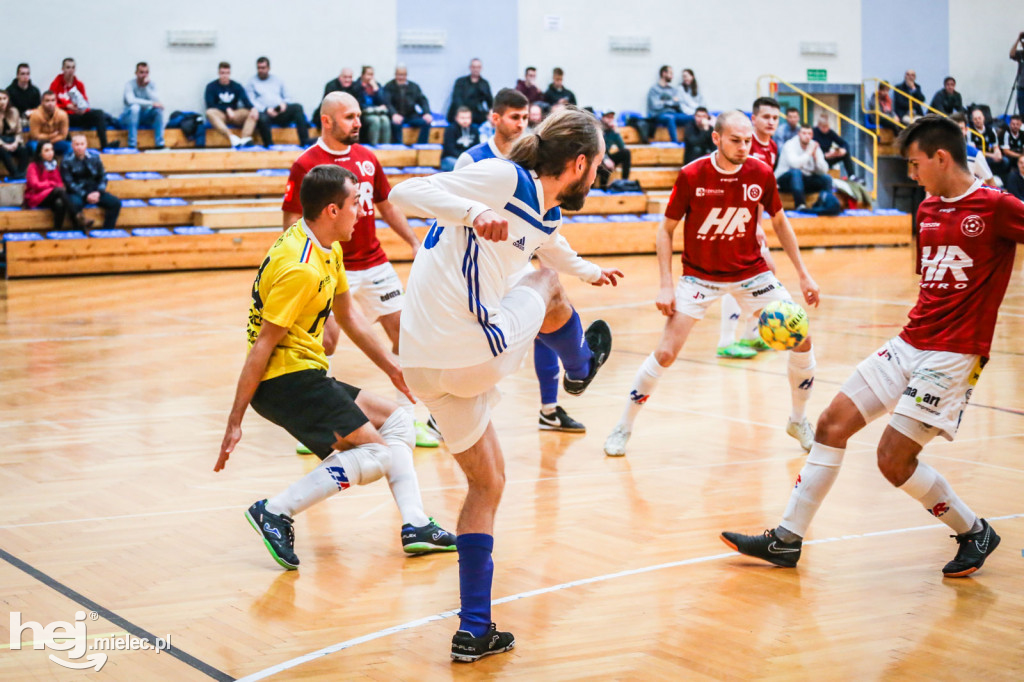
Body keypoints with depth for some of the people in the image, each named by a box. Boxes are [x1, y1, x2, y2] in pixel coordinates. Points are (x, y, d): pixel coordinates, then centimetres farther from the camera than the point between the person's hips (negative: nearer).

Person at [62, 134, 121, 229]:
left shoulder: (94, 157, 6)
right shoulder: (67, 161, -4)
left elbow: (102, 176, 9)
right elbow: (69, 183, -9)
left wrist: (99, 192, -10)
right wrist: (86, 196, -18)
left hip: (95, 192, 4)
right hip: (77, 193, -4)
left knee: (116, 203, -18)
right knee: (75, 204, -39)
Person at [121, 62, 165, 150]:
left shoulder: (152, 84, -3)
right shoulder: (130, 84, -15)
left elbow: (157, 101, -18)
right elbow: (130, 100, -34)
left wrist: (146, 87, -26)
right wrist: (151, 103, -37)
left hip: (145, 118, 4)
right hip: (130, 116, -4)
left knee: (159, 109, -24)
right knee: (135, 107, -36)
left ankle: (160, 143, -21)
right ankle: (132, 145, -36)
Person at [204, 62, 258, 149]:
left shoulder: (237, 86, 10)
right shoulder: (211, 86, 3)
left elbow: (246, 100, -6)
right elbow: (210, 106, -7)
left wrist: (253, 108, -28)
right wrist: (227, 109, -17)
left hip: (235, 115, 2)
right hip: (219, 115, -2)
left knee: (252, 113, -24)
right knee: (210, 113, -36)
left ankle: (245, 139, -48)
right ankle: (232, 137, -51)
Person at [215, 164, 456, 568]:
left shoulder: (330, 250, 9)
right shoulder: (300, 269, -22)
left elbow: (348, 316, 22)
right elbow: (262, 345, -22)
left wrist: (392, 368, 23)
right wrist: (234, 422, -20)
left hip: (305, 375, 10)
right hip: (284, 379, -10)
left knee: (396, 420, 16)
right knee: (377, 452, -15)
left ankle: (415, 527, 11)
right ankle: (275, 512, -16)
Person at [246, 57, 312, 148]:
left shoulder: (277, 80, 25)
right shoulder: (252, 82, 14)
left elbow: (287, 98, 23)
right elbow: (251, 102, 1)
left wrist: (284, 104, -3)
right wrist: (266, 109, -15)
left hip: (280, 112, 4)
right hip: (264, 112, -4)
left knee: (297, 107, -26)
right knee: (262, 118, -41)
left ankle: (304, 142, -33)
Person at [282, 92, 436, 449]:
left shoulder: (367, 158, 8)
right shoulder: (306, 164, -9)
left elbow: (386, 205, 19)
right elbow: (292, 220, -8)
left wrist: (415, 243, 14)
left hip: (374, 263, 6)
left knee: (403, 332, 6)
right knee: (324, 340, -14)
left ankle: (406, 420, 19)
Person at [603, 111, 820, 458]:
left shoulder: (761, 173, -11)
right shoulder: (691, 176, -18)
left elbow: (780, 222, 6)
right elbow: (665, 230, -7)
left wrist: (803, 274, 3)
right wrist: (666, 286, -15)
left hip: (750, 272, 3)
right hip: (700, 276, -3)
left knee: (801, 340, -5)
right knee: (666, 353, -12)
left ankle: (798, 421, 19)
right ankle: (623, 427, 7)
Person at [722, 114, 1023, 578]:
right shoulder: (927, 209, 12)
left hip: (954, 354, -8)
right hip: (909, 343, 8)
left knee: (894, 458, -12)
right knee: (833, 423, 3)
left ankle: (975, 532, 11)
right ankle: (787, 540, 10)